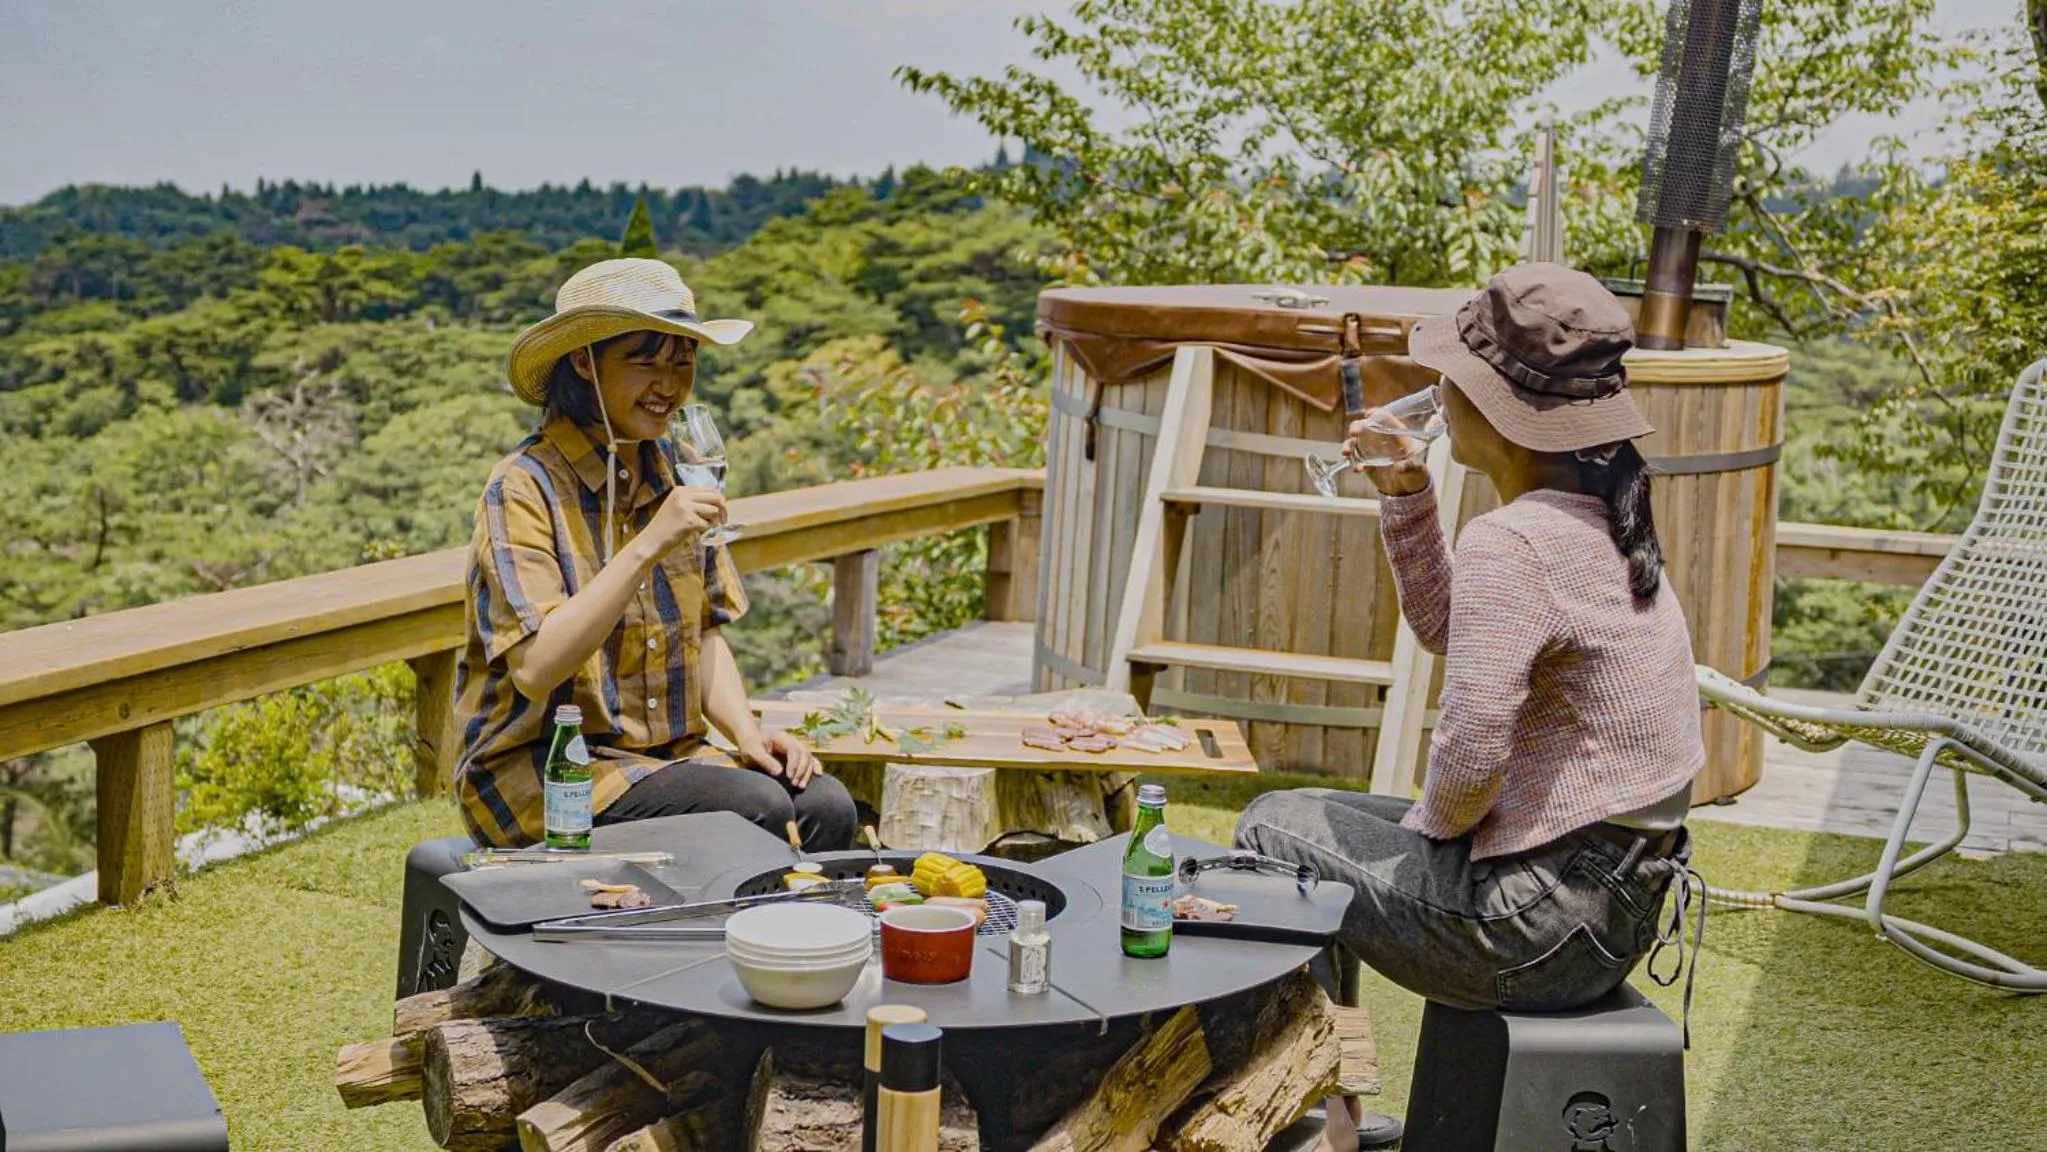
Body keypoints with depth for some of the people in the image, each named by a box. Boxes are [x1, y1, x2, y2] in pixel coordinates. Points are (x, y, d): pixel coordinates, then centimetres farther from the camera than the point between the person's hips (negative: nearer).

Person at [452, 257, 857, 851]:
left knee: (827, 804, -19)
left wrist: (747, 733, -2)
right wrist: (648, 545, -29)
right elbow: (536, 669, -24)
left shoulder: (671, 473, 9)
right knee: (756, 808, -27)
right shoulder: (524, 489, -12)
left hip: (666, 755, 6)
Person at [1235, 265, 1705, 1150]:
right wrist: (1405, 496, 10)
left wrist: (1429, 822, -6)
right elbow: (1447, 630, 20)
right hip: (1615, 903, 9)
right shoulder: (1598, 524, 7)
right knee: (1312, 813, 24)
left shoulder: (1511, 544, -23)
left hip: (1538, 925, -9)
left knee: (1272, 829, 9)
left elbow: (1471, 752, -27)